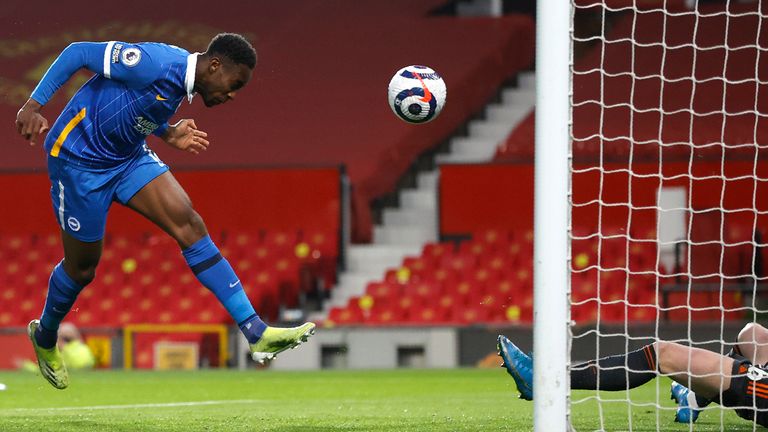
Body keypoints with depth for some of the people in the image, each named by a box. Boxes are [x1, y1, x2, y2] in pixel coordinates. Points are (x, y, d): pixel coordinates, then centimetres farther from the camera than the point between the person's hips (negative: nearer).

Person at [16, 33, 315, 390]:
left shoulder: (183, 82, 1)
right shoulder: (156, 65, -27)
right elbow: (78, 53, -23)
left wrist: (167, 134, 0)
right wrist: (34, 105, -26)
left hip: (128, 157, 8)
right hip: (79, 158, -8)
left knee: (189, 224, -10)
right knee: (82, 268, 5)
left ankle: (257, 333, -17)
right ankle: (44, 338, 37)